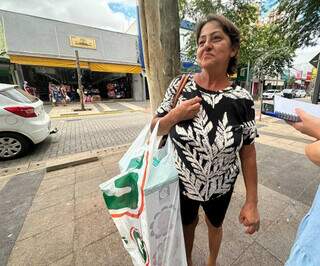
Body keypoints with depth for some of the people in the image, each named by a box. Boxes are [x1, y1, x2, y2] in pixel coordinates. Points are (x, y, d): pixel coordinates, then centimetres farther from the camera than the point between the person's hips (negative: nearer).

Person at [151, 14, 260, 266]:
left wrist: (252, 201, -5)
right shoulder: (180, 84, -14)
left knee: (215, 225, 31)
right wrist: (175, 116, -27)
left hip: (220, 187, 1)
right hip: (181, 183, 0)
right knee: (187, 225, 29)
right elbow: (156, 128, -6)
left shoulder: (242, 99, -15)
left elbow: (248, 152, -8)